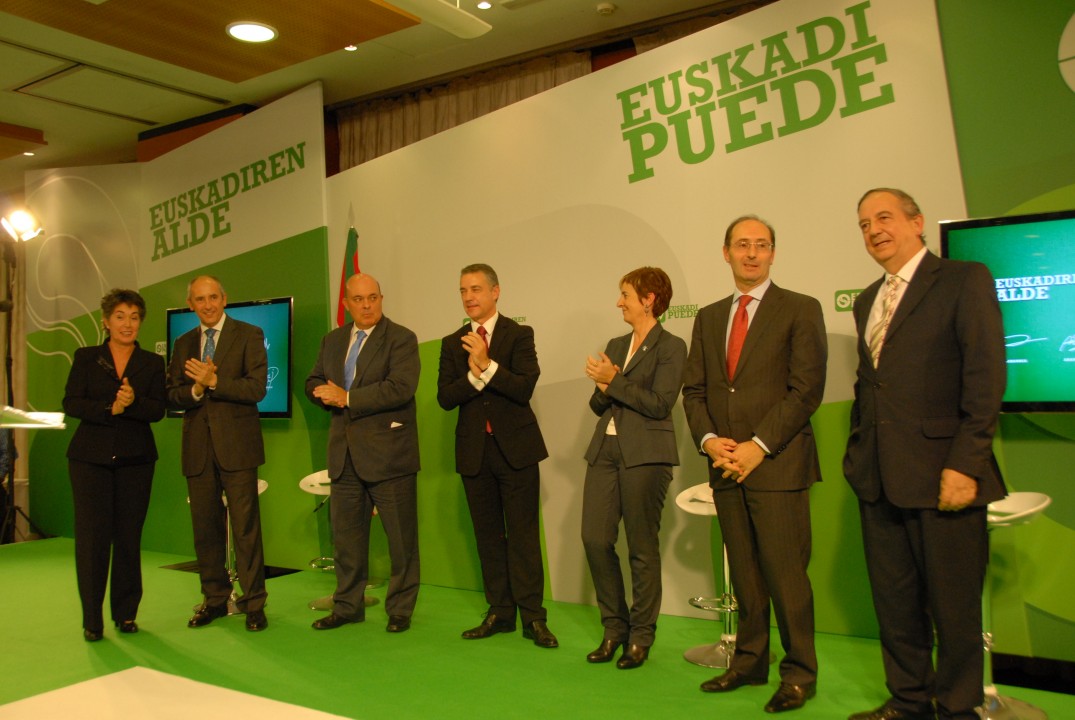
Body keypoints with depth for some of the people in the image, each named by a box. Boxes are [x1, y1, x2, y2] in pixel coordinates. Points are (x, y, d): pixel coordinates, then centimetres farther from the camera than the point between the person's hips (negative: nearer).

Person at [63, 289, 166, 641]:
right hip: (91, 457, -1)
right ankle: (92, 619, 7)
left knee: (129, 536, 3)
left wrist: (132, 403, -20)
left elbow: (158, 410, -1)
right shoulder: (86, 358, 8)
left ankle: (126, 613, 15)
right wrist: (109, 409, -16)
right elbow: (70, 403, -2)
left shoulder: (152, 363, 9)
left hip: (135, 459, 1)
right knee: (92, 536, -2)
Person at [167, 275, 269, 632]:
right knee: (205, 526, 10)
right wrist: (196, 389, -12)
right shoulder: (183, 344, 15)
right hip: (198, 447, 5)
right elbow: (173, 397, 8)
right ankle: (215, 599, 23)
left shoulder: (249, 335, 1)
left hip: (236, 444, -5)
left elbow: (256, 388, -10)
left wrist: (213, 381, -17)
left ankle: (253, 603, 5)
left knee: (245, 525, -4)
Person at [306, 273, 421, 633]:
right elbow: (314, 383, 15)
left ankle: (400, 609, 17)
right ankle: (347, 606, 28)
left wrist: (347, 398, -17)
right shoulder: (333, 340, 15)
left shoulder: (401, 339, -7)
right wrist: (329, 396, -8)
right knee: (346, 535, 14)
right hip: (345, 455, 6)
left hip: (388, 454, -6)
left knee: (401, 538, 3)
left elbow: (400, 388, -20)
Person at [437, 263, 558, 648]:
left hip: (515, 447, -4)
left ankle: (532, 617, 6)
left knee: (523, 534, -2)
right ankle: (500, 612, 21)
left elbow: (524, 388, -14)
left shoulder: (519, 334, -1)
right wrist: (473, 375, -17)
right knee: (488, 536, 10)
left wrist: (487, 365, -22)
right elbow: (445, 398, -1)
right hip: (474, 451, 4)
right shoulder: (452, 344, 9)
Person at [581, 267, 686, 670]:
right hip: (605, 450, 6)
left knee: (642, 548, 2)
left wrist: (614, 381, -12)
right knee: (595, 538, 1)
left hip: (645, 454, -6)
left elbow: (660, 403, -14)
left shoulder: (670, 347, -2)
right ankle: (615, 626, 18)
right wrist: (602, 388, -4)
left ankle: (641, 636, 17)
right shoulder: (616, 346, 18)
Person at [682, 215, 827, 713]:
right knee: (744, 573, 12)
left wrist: (758, 446, -14)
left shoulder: (800, 310, 0)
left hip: (778, 464, -5)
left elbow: (806, 390, -8)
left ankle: (798, 673, 13)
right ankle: (750, 662, 24)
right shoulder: (709, 317, 15)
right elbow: (693, 389, 13)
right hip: (726, 466, 5)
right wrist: (709, 439, -4)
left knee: (785, 572, -1)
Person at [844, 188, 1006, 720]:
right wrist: (858, 455, 11)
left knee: (953, 605, 5)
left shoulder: (965, 280, -3)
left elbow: (986, 378, -11)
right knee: (893, 601, 13)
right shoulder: (867, 301, 18)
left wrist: (964, 465, -17)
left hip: (941, 475, -6)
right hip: (879, 478, 6)